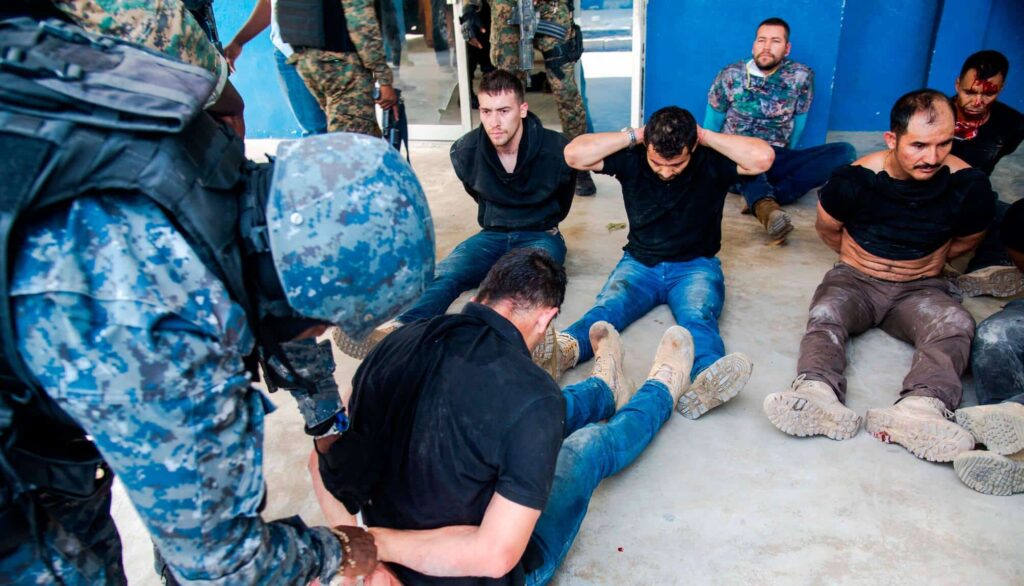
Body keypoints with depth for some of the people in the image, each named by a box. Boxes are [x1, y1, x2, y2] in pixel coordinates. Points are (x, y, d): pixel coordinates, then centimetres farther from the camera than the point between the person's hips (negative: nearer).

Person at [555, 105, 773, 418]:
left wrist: (706, 136, -13)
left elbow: (762, 157, -22)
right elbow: (574, 154, -12)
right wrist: (633, 135, -12)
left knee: (699, 319, -34)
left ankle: (706, 381, -64)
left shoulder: (711, 161, -5)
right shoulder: (632, 159, -2)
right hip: (639, 263, 2)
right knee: (604, 310, -30)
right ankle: (563, 350, -60)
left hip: (696, 266, -1)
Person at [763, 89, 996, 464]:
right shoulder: (855, 180, -13)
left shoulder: (970, 186, -10)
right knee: (825, 314, -33)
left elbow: (966, 240, 13)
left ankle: (919, 410, -56)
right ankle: (818, 395, -61)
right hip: (855, 279, -1)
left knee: (956, 323, -31)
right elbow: (828, 228, 8)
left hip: (920, 288, 1)